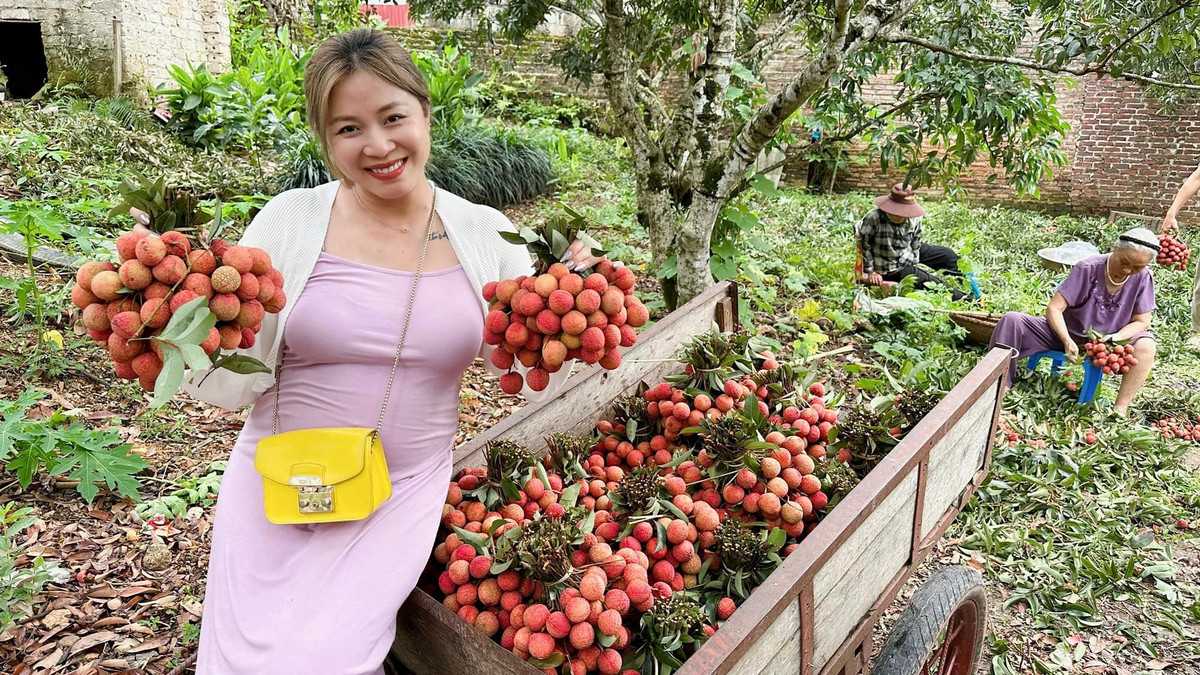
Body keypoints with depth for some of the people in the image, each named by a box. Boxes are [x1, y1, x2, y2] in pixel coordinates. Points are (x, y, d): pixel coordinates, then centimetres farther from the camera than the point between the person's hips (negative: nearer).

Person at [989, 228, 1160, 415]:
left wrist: (1115, 338, -27)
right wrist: (1068, 341, -36)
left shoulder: (1143, 279, -11)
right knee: (1012, 321, -23)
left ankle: (1121, 409, -20)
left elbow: (1141, 321, -6)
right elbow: (1054, 308, -22)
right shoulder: (1087, 268, -19)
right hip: (1066, 333, -1)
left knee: (1145, 345, -27)